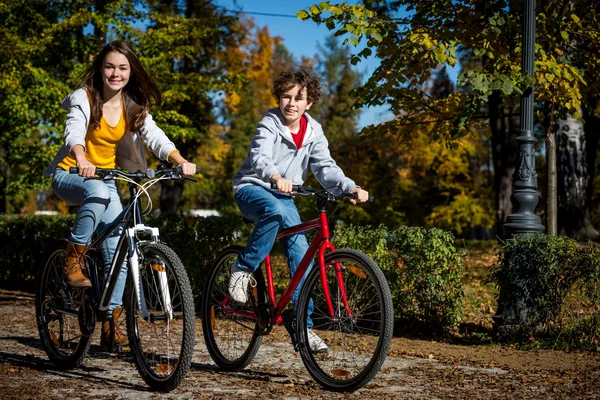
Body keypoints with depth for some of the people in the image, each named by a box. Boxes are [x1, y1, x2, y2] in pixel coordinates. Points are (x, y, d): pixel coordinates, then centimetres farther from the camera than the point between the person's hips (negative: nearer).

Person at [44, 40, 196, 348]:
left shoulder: (134, 107, 0)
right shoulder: (84, 98, -12)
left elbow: (155, 137, -15)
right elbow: (74, 132, -30)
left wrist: (180, 161, -35)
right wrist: (81, 160, -53)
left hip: (106, 179, 4)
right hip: (70, 175, -4)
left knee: (118, 250, -10)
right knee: (98, 191, -40)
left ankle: (110, 324, -2)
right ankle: (73, 263, -25)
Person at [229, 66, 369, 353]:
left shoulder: (313, 132, 1)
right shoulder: (269, 124, -16)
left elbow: (325, 167, -7)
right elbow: (259, 157, -34)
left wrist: (351, 187, -26)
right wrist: (275, 177, -57)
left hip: (284, 195, 5)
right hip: (252, 189, -5)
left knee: (301, 253, -8)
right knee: (275, 210, -39)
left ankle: (304, 325, -2)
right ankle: (242, 270, -20)